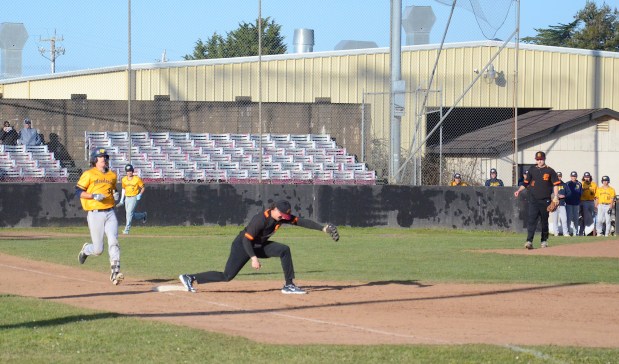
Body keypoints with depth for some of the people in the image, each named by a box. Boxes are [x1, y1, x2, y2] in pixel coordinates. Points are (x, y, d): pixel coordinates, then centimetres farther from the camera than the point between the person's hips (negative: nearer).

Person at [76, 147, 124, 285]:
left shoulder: (112, 175, 13)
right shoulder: (88, 174, -2)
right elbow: (78, 191, -5)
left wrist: (115, 195, 5)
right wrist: (93, 196, -18)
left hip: (110, 213, 4)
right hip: (95, 214, -4)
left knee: (113, 242, -15)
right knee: (98, 249, -1)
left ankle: (115, 272, -19)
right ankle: (86, 249, 34)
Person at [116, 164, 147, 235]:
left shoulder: (137, 179, -8)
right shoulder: (124, 179, 6)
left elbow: (143, 188, 0)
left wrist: (140, 194, -16)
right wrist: (122, 200, 13)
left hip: (134, 197, -6)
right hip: (127, 198, 6)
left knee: (129, 212, -18)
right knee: (128, 213, 9)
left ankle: (127, 229, -15)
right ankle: (143, 215, 34)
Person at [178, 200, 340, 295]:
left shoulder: (282, 217, -9)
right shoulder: (261, 220, -30)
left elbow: (301, 221, -10)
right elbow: (246, 240, -28)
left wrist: (323, 228, -18)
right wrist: (254, 258, -35)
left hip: (259, 246, 8)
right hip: (242, 246, -8)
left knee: (284, 250, -9)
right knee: (227, 276, -17)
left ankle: (289, 285, -2)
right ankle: (190, 278, -7)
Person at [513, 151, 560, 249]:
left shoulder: (550, 171, 2)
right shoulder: (532, 170, 10)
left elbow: (555, 184, 1)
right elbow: (526, 183, 16)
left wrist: (556, 197, -9)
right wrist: (519, 190, 2)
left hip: (545, 200, -1)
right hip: (533, 200, 1)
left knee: (544, 221, 7)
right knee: (531, 220, -11)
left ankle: (544, 241, 19)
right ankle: (529, 241, -19)